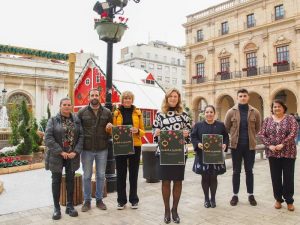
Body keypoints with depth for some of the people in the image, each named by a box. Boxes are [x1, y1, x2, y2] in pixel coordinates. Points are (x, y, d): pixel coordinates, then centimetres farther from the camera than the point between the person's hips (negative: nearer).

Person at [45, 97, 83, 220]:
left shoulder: (76, 120, 4)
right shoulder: (53, 120, -3)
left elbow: (81, 136, -2)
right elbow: (48, 138, -11)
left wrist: (75, 152, -13)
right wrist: (61, 152, -16)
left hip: (72, 156, 2)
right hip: (57, 156, -2)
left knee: (70, 180, 10)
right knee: (56, 181, 7)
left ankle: (70, 206, 23)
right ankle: (56, 208, 19)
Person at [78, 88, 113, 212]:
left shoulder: (107, 112, 4)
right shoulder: (82, 112, 0)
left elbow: (113, 129, 12)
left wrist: (110, 128, -11)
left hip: (102, 149, 2)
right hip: (87, 149, -1)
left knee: (101, 176, 11)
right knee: (86, 176, 8)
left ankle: (99, 200, 26)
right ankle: (87, 201, 23)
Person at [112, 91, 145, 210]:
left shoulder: (137, 113, 6)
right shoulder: (116, 113, 5)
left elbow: (143, 131, 7)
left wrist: (137, 131, -14)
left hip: (135, 146, 0)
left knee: (133, 173, 9)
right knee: (121, 174, 6)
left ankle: (134, 199, 22)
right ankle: (121, 200, 20)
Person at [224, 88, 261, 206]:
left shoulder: (255, 112, 0)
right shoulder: (231, 112, -3)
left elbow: (258, 128, 12)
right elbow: (226, 127, 5)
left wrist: (250, 136, 10)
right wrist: (235, 136, 7)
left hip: (250, 145, 1)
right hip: (236, 145, -1)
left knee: (249, 171, 10)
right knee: (236, 171, 7)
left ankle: (251, 195, 24)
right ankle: (235, 195, 19)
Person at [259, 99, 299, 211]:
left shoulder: (290, 119, 0)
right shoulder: (267, 120, 6)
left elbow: (293, 133, -11)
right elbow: (262, 134, 2)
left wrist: (282, 144, -18)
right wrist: (269, 145, -12)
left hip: (288, 152, -2)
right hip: (273, 153, 2)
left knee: (288, 177, 4)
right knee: (275, 177, 8)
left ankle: (289, 200, 18)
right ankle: (278, 199, 21)